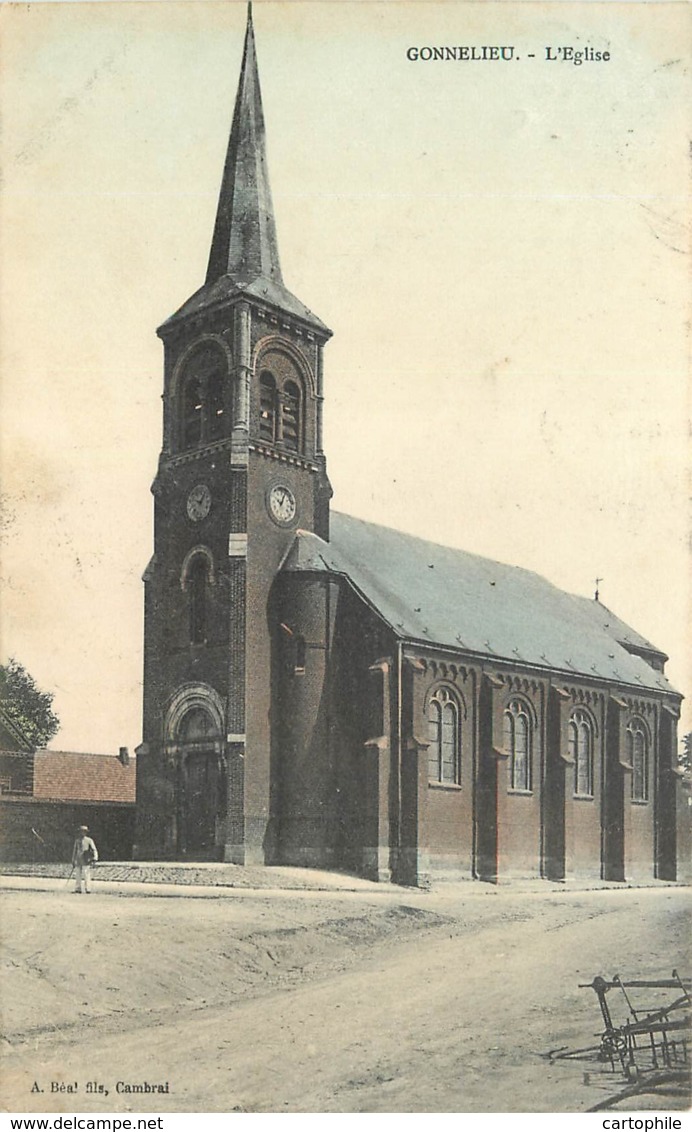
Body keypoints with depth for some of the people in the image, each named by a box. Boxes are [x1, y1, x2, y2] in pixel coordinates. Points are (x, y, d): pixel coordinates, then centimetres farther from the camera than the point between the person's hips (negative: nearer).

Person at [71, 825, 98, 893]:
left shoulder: (89, 840, 1)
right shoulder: (77, 840, 15)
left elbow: (94, 850, -3)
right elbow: (74, 851, 23)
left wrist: (95, 858, -16)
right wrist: (73, 861, 21)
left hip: (86, 861, -5)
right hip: (78, 860, 5)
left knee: (86, 875, -12)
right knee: (77, 875, 2)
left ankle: (88, 889, -12)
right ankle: (78, 889, 8)